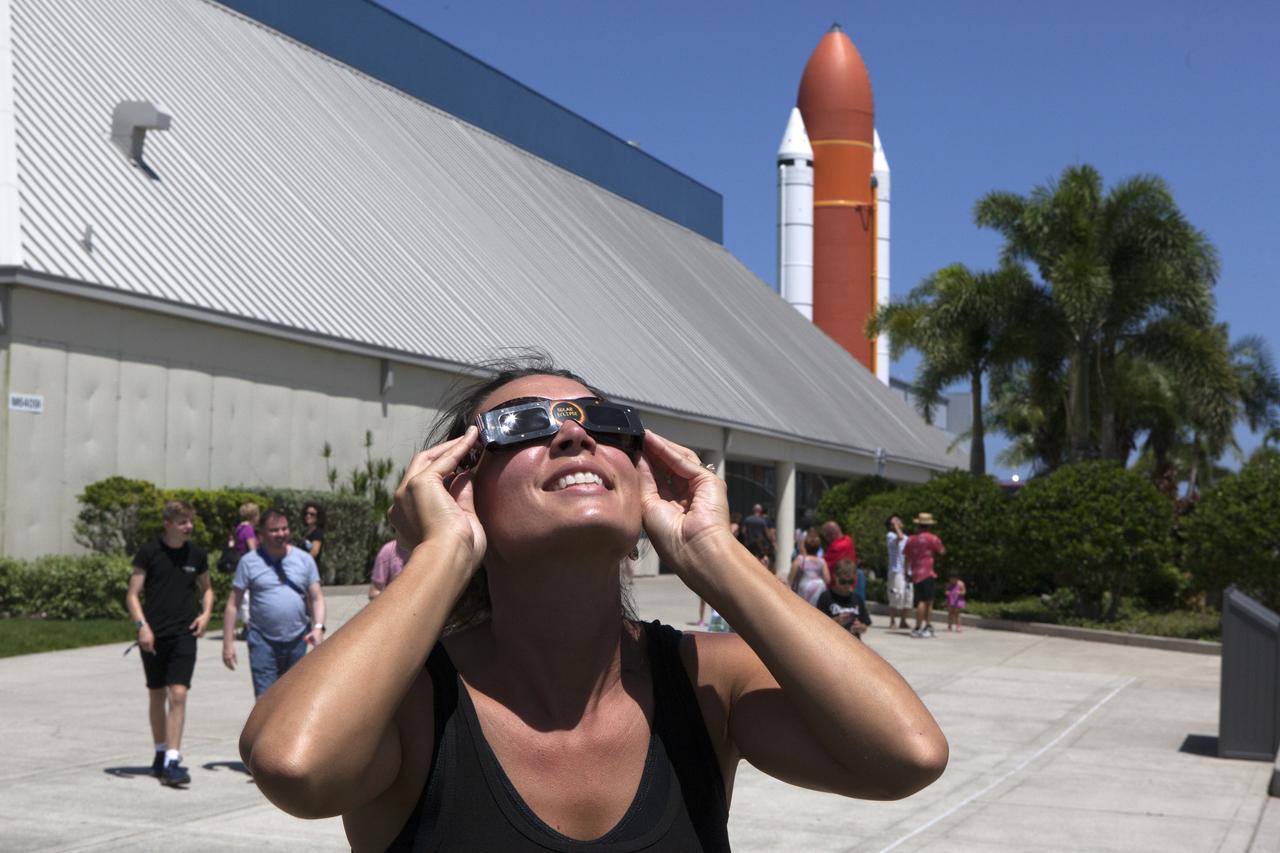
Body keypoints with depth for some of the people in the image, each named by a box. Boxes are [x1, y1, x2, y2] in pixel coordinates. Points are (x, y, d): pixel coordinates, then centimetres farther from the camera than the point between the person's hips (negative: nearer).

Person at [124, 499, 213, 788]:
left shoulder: (197, 554, 4)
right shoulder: (149, 552, -3)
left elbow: (206, 588, 20)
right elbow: (132, 595, -2)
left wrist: (206, 613, 1)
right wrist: (142, 625, -15)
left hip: (184, 634, 0)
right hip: (153, 635, 0)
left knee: (178, 695, -12)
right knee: (157, 696, 12)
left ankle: (172, 762, -13)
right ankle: (160, 753, 29)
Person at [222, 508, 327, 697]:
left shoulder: (304, 559, 4)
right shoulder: (249, 561, -2)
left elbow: (317, 597, 4)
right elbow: (233, 603, 0)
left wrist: (318, 627, -14)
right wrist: (227, 642, -5)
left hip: (297, 639, 3)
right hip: (263, 640, -3)